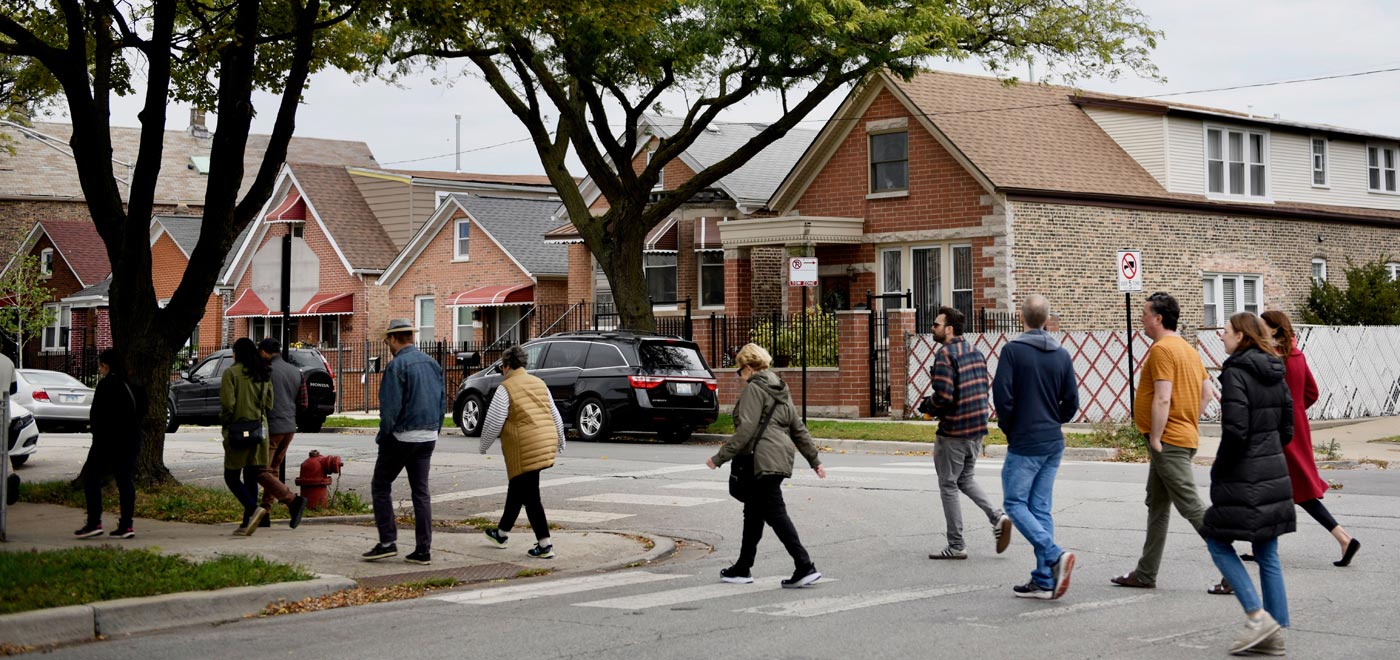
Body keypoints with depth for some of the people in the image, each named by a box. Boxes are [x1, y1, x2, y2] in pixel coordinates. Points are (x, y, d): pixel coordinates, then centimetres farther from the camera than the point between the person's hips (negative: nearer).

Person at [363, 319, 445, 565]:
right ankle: (423, 550, 6)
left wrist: (382, 436, -6)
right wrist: (434, 430, 17)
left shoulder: (397, 365, -13)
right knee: (421, 491, 9)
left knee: (380, 486, 7)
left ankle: (387, 542, 1)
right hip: (428, 437, 7)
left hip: (402, 436, -7)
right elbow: (442, 401, 12)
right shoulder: (432, 364, 9)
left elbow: (391, 407, -17)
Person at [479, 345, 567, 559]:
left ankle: (545, 545, -8)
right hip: (546, 444, 8)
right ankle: (502, 533, 36)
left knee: (530, 496, -4)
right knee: (517, 489, 22)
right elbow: (556, 417, 19)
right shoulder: (539, 384, 14)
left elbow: (493, 422, -8)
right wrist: (560, 443, 31)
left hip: (525, 450, -8)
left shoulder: (506, 388, -7)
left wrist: (484, 446, 8)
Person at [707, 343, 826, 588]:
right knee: (753, 513, 17)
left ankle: (805, 567, -14)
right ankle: (743, 569, 25)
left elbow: (746, 429, -17)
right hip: (781, 456, 10)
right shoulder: (781, 390, 18)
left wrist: (720, 458, -14)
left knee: (775, 513, -9)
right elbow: (798, 428, 19)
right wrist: (814, 460, 22)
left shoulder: (753, 389, -9)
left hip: (764, 460, -10)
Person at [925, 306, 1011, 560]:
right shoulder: (976, 352, 9)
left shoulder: (945, 355, -17)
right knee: (966, 479, 23)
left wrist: (932, 409, -4)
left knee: (948, 485, 4)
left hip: (953, 432, -8)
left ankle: (956, 546, 8)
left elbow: (943, 397, -24)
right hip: (978, 429, 8)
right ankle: (997, 517, 4)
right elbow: (986, 386, 13)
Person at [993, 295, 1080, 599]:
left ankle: (1055, 555, -18)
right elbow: (1072, 402, 7)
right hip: (1054, 442, 6)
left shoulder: (1013, 350, -10)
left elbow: (1002, 394, -14)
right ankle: (1043, 580, 7)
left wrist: (1008, 428, 2)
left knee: (1015, 503, 0)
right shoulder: (1062, 355, 6)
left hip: (1024, 443, -6)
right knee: (1040, 508, 10)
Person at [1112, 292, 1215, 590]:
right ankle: (1145, 574, 21)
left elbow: (1162, 399, -23)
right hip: (1186, 436, 11)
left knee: (1191, 507, -9)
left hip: (1168, 442, -11)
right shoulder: (1187, 349, 15)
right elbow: (1207, 393, 17)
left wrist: (1155, 439, -19)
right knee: (1157, 506, 15)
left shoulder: (1162, 349, -15)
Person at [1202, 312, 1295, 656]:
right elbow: (1287, 427, 13)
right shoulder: (1275, 374, 10)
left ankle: (1258, 616, -6)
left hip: (1243, 477, -8)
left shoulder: (1236, 372, -15)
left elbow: (1235, 430, -21)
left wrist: (1219, 470, -9)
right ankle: (1275, 634, 12)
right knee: (1268, 554, 11)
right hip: (1274, 472, 8)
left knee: (1218, 543, 4)